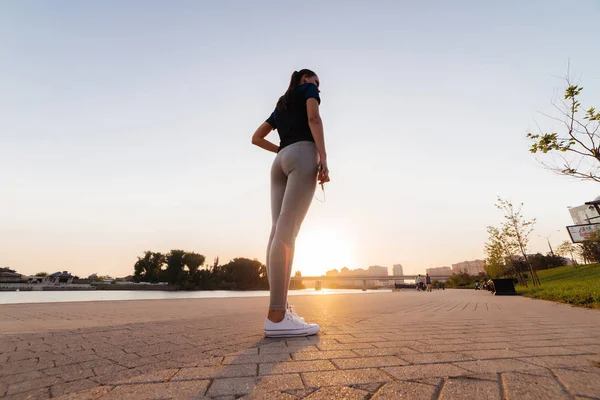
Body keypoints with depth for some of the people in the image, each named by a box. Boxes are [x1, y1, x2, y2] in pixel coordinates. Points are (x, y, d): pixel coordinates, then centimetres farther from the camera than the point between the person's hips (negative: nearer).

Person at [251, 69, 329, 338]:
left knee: (279, 232, -6)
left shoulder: (280, 106, 36)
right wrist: (324, 159, -14)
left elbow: (256, 138, 32)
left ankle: (281, 308, -8)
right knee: (287, 231, -22)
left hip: (280, 163, 7)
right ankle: (276, 317, -25)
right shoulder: (308, 90, 18)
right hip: (303, 155, -7)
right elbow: (314, 119, -4)